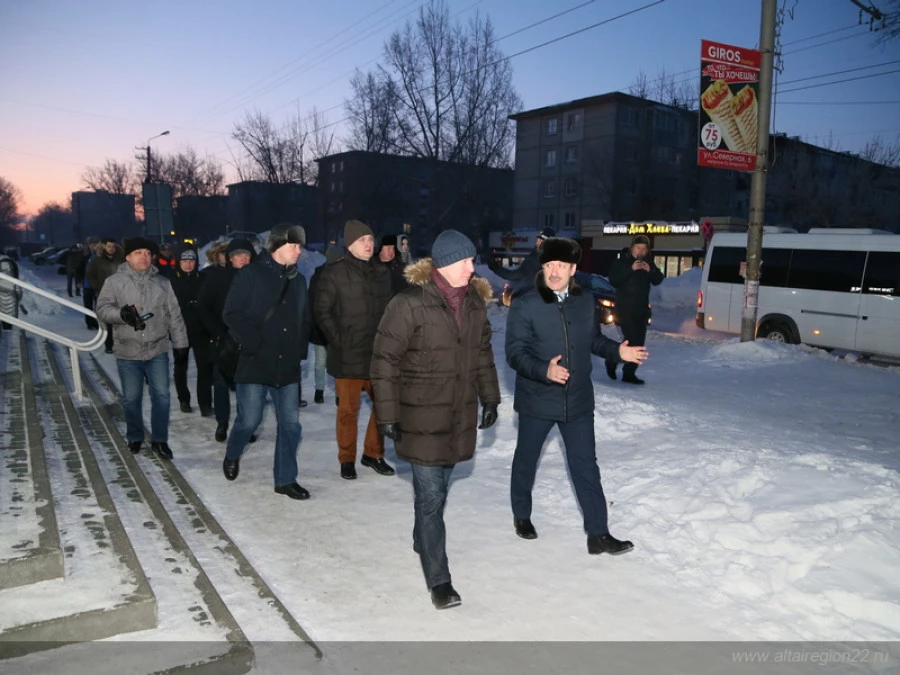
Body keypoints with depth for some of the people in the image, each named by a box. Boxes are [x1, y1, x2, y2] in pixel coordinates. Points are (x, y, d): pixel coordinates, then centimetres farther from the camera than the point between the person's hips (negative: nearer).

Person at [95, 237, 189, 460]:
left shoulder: (162, 283, 6)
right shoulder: (115, 281, -2)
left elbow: (174, 315, 8)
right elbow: (102, 308, -7)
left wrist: (180, 342, 8)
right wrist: (121, 313, -27)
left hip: (158, 351, 2)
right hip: (128, 352, -1)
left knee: (161, 396, 3)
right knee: (131, 398, 9)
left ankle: (159, 440, 16)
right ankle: (134, 438, 29)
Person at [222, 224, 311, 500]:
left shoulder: (298, 280, 12)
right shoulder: (250, 274, -5)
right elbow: (232, 314, -9)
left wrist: (300, 350, 6)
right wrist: (254, 345, -15)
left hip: (288, 366, 5)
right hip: (255, 363, -5)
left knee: (290, 423, 4)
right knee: (249, 420, 2)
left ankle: (285, 479, 16)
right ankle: (232, 456, 33)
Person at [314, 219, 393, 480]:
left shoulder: (381, 274, 11)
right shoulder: (334, 273, -5)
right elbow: (322, 311, -6)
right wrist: (339, 340, -10)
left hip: (378, 354, 5)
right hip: (347, 356, -5)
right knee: (348, 410, 4)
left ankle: (373, 454, 27)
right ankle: (347, 460, 21)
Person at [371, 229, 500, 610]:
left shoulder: (475, 302, 4)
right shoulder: (410, 304, -16)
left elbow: (483, 354, 15)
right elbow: (385, 360, -14)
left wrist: (490, 398, 14)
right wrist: (387, 414, -14)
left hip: (460, 415, 6)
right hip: (421, 417, -6)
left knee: (439, 488, 19)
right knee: (431, 496, -2)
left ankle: (423, 541, 45)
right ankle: (439, 580, 10)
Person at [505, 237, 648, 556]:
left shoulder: (585, 301, 1)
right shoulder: (524, 306, -13)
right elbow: (515, 353, -16)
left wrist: (618, 351, -3)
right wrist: (544, 370, -33)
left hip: (578, 400, 3)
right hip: (537, 400, -3)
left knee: (586, 466, 7)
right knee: (526, 460, 15)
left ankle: (598, 534, 17)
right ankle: (522, 516, 39)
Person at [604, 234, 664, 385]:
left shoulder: (649, 263, 11)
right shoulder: (622, 262, -5)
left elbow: (658, 280, 6)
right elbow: (613, 279, -18)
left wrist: (650, 270, -13)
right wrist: (631, 269, -25)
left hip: (642, 310, 6)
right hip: (625, 309, -6)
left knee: (639, 343, 5)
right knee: (631, 340, -15)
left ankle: (629, 373, 13)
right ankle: (612, 361, 5)